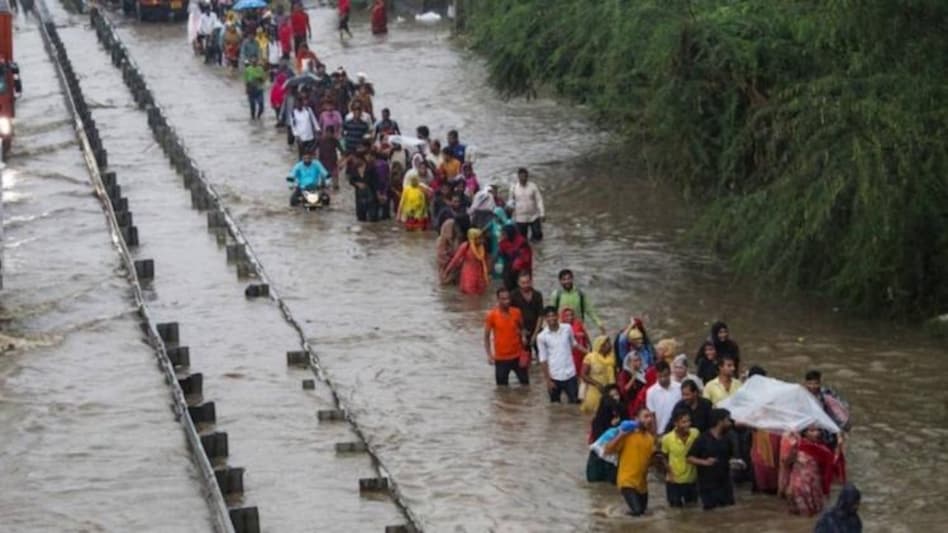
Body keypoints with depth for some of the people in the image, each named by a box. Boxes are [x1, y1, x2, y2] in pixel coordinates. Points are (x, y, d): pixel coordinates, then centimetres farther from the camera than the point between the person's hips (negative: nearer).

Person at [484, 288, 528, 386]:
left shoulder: (516, 312, -5)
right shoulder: (492, 315, -12)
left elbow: (522, 330, 7)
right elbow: (486, 336, -4)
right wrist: (489, 355, -11)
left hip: (517, 356, 2)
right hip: (501, 358, -2)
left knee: (525, 383, 11)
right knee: (502, 386, 7)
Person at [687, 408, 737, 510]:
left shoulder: (726, 440, 8)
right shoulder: (703, 439, -9)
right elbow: (690, 458, -9)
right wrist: (705, 462, -22)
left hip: (725, 484, 5)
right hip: (708, 485, -5)